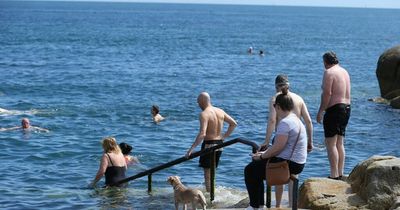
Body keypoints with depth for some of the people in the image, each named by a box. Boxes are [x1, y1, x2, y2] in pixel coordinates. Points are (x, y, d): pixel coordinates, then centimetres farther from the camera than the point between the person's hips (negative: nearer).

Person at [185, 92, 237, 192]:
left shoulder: (204, 114, -17)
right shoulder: (220, 111, 6)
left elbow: (202, 134, -27)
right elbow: (234, 123, 11)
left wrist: (191, 149, -27)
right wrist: (224, 136, 12)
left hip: (208, 144, -7)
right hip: (219, 144, 7)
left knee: (207, 171, 1)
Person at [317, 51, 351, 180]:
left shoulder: (329, 72, -11)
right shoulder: (344, 71, 16)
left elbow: (327, 94, -18)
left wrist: (320, 112, -13)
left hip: (334, 108, -9)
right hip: (347, 107, 9)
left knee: (331, 144, -7)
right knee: (340, 144, 14)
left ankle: (334, 175, -10)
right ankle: (340, 174, 16)